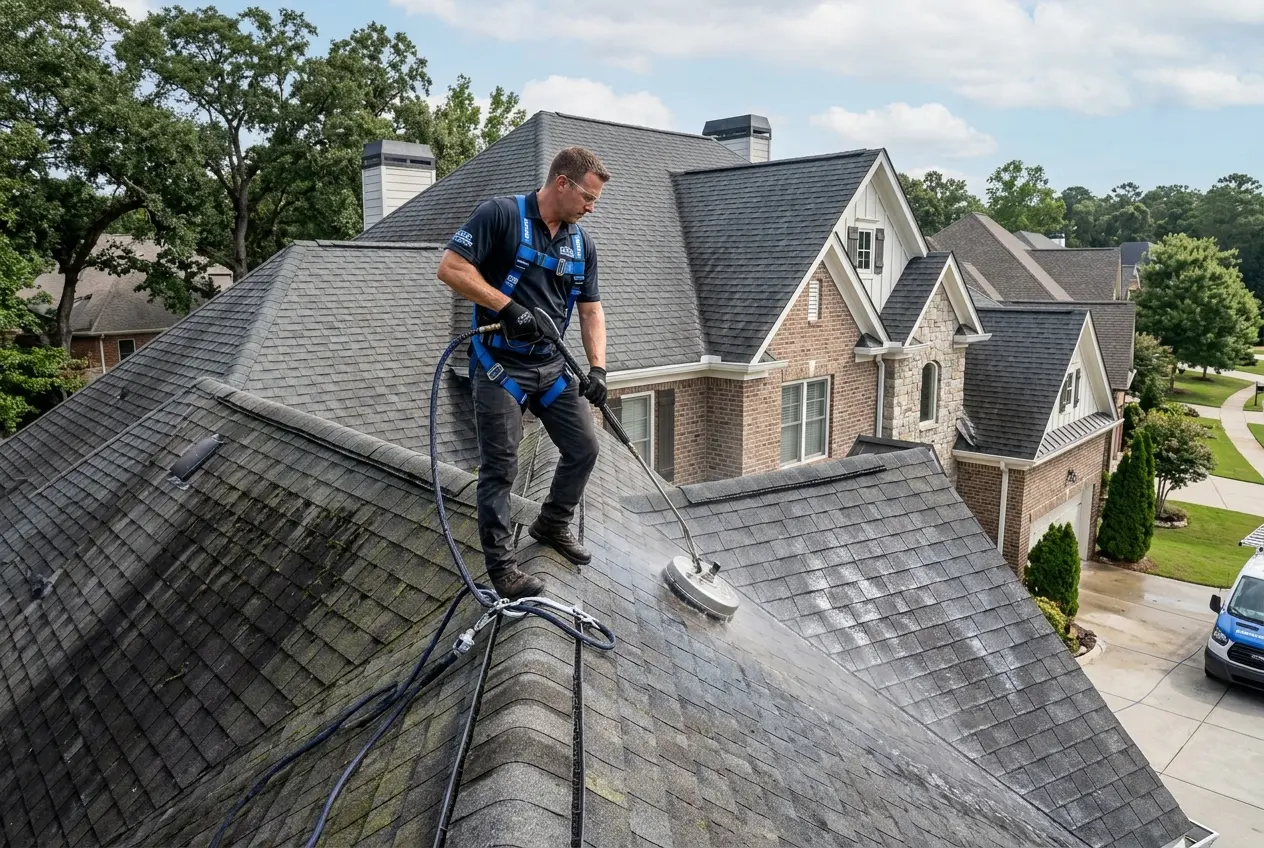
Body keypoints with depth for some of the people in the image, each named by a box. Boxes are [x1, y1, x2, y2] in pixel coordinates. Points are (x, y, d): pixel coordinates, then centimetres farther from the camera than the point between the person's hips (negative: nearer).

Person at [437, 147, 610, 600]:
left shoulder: (582, 243, 8)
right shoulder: (500, 215, -11)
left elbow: (591, 311, 9)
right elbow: (450, 267, -17)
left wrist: (597, 367, -5)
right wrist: (507, 306, -23)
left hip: (552, 366, 7)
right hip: (500, 366, -6)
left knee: (584, 447, 9)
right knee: (500, 467, -3)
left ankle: (552, 524, 32)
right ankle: (501, 565, 10)